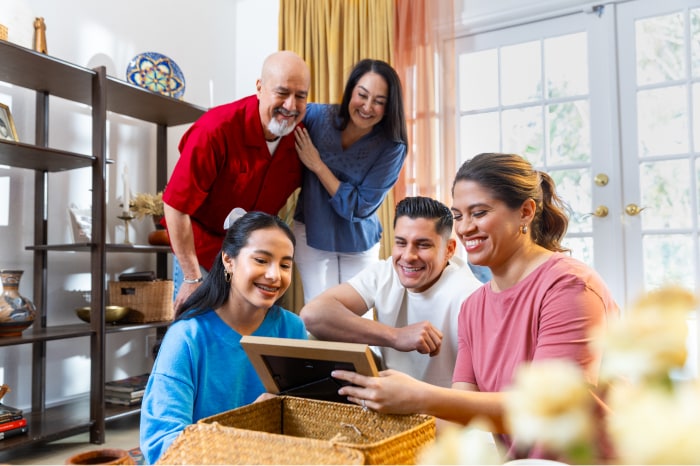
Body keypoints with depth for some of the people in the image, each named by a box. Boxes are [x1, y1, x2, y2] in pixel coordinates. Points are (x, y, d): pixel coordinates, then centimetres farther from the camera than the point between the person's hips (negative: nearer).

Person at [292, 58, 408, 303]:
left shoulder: (392, 148, -17)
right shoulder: (317, 116, -15)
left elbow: (359, 207, -19)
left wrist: (317, 165, -21)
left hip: (359, 245, 0)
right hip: (312, 236, 0)